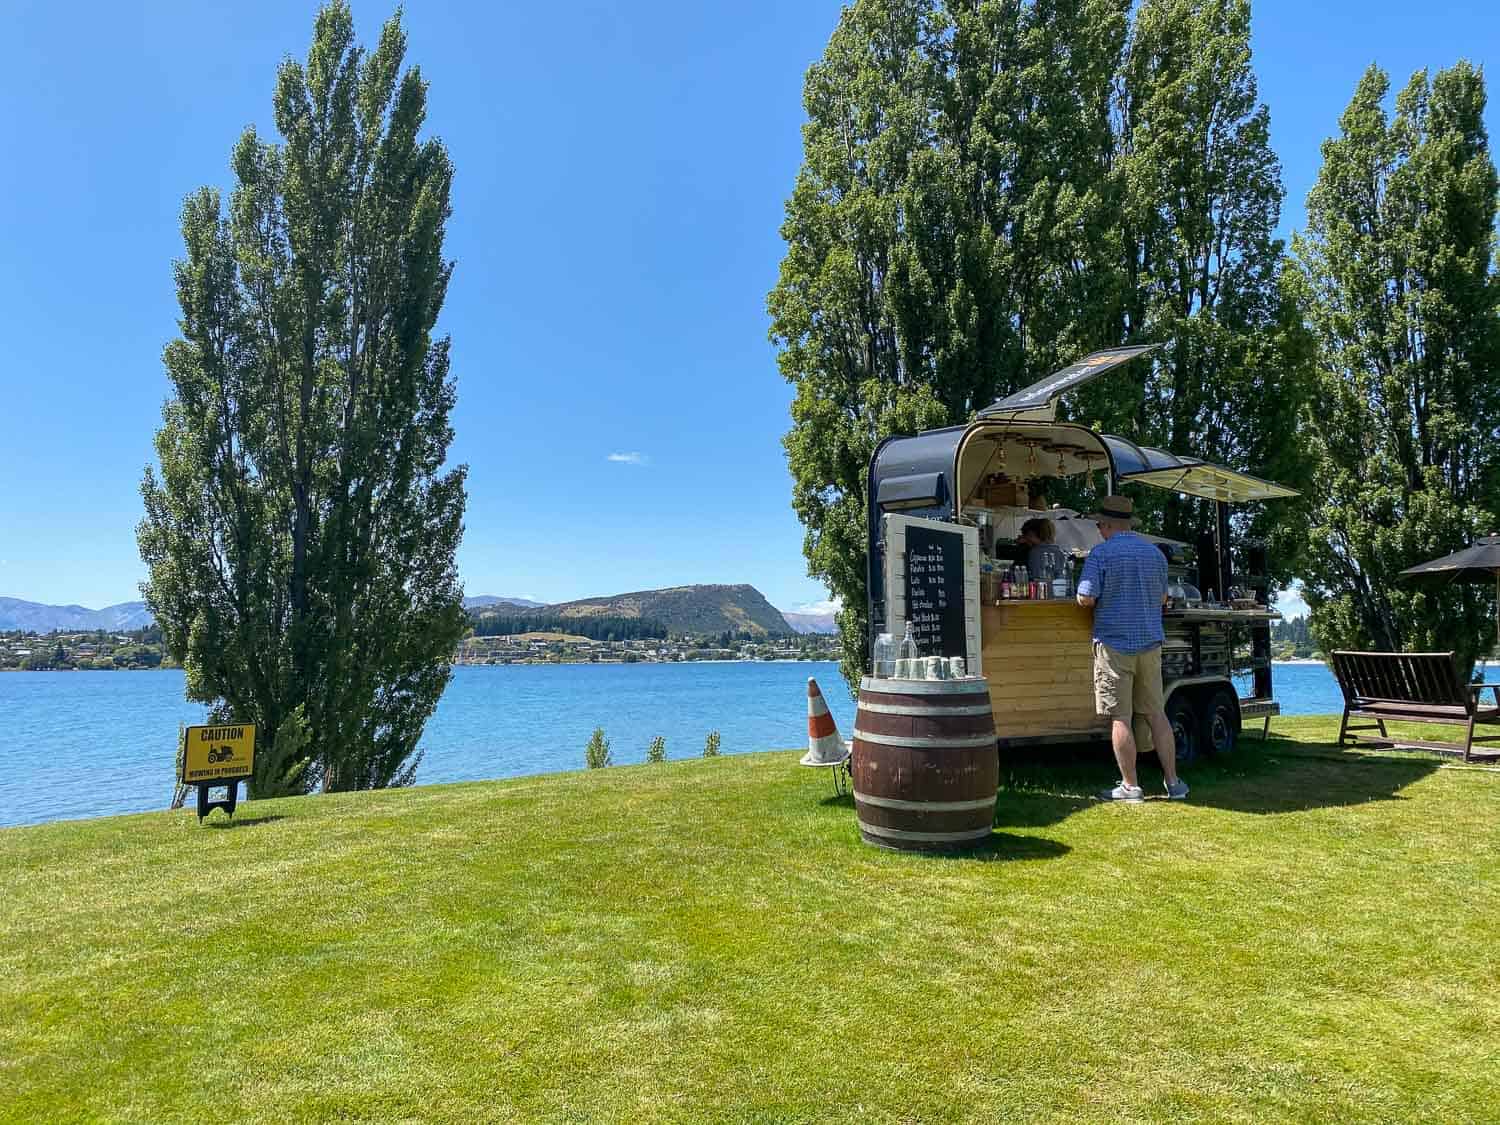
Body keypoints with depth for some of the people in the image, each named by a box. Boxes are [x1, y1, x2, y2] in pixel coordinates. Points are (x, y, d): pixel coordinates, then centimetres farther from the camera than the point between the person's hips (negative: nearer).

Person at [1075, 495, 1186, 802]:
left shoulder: (1101, 554, -9)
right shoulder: (1155, 553, 10)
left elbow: (1086, 598, -15)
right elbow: (1162, 598, 20)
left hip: (1115, 643, -6)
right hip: (1150, 642, 6)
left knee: (1120, 718, 0)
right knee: (1157, 714, 12)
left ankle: (1130, 786, 4)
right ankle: (1173, 782, 15)